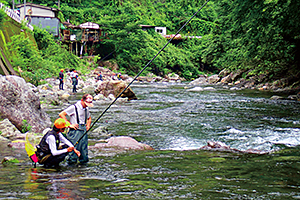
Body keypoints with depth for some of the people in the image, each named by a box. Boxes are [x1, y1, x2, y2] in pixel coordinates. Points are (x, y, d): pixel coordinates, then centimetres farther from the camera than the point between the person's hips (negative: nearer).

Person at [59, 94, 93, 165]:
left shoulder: (86, 109, 17)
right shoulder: (74, 107, -6)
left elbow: (89, 118, 37)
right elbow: (61, 114, -11)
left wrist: (88, 126, 17)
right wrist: (69, 125, -13)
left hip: (84, 131, 7)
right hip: (76, 131, -7)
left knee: (84, 148, 7)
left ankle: (83, 161, 15)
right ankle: (71, 161, -5)